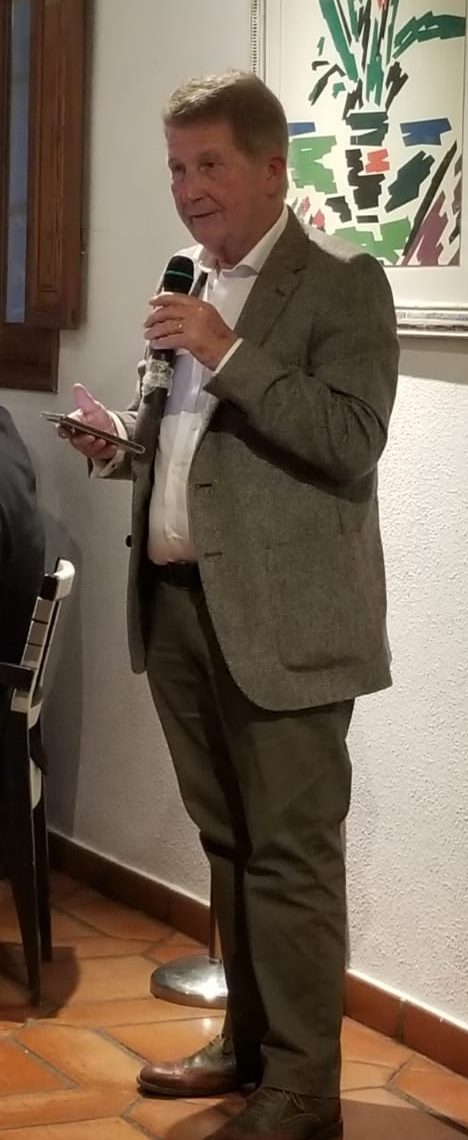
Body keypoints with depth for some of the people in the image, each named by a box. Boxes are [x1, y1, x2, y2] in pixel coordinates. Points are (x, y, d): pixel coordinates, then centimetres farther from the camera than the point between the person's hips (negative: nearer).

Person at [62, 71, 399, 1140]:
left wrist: (228, 354, -22)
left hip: (280, 618, -7)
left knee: (292, 855, -1)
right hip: (177, 603, 8)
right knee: (229, 843, 17)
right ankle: (248, 1042, 31)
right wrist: (123, 438, 4)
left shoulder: (342, 283, -8)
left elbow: (354, 444, -19)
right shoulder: (184, 283, 15)